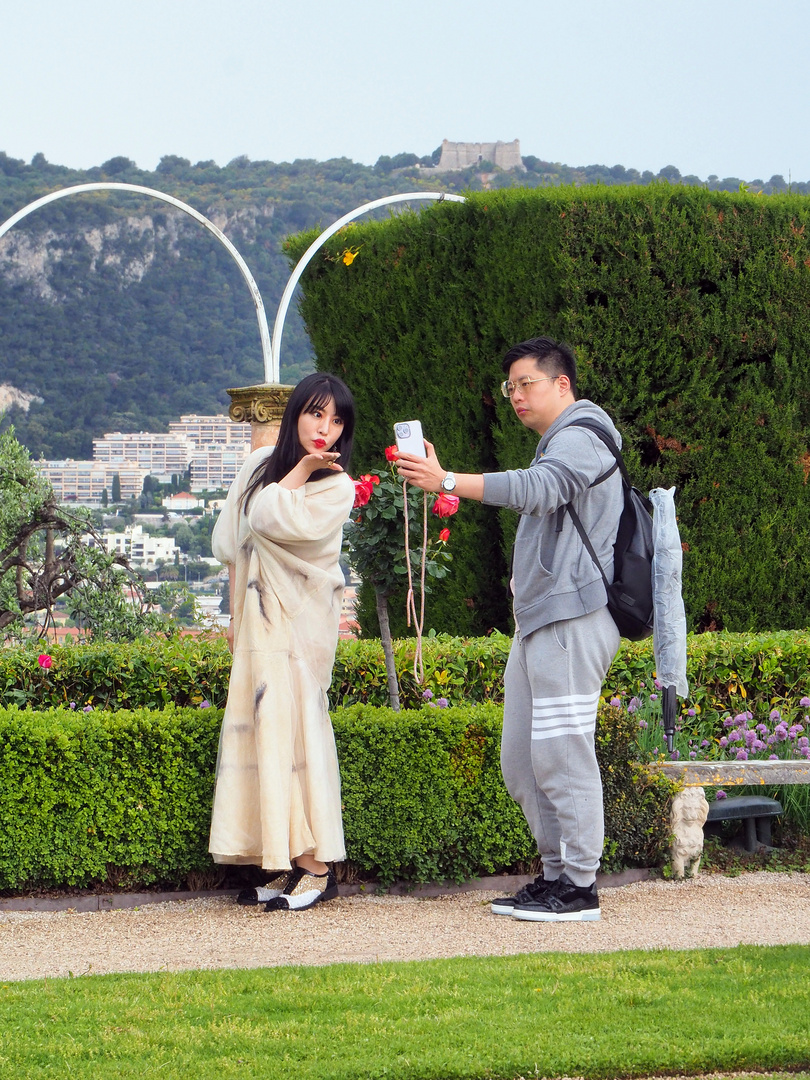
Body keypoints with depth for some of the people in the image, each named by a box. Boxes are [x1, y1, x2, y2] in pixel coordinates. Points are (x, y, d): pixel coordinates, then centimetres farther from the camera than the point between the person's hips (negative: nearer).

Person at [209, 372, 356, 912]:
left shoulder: (337, 487, -6)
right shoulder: (260, 465, 10)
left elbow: (274, 520, -20)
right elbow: (232, 542, 15)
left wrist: (303, 469, -10)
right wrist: (236, 614, 12)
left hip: (300, 620, -6)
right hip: (259, 619, 6)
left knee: (290, 724, -13)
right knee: (260, 728, 4)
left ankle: (316, 865, -12)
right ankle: (288, 867, 6)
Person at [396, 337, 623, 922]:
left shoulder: (581, 438, -8)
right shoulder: (557, 444, 25)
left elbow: (536, 489, -28)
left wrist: (447, 481, -36)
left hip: (573, 620, -11)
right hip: (539, 621, 11)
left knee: (561, 754, -11)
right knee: (522, 761, 10)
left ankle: (581, 885, -8)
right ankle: (556, 874, 16)